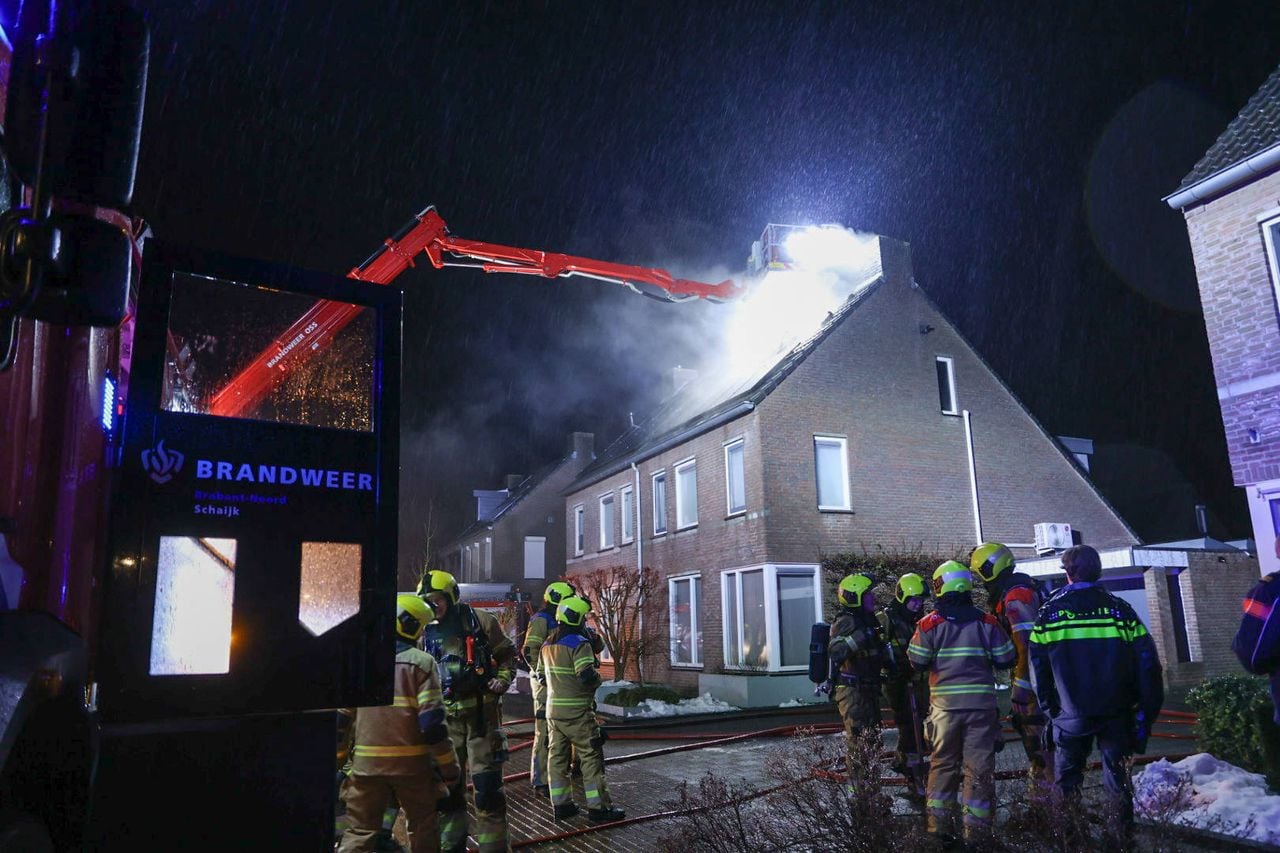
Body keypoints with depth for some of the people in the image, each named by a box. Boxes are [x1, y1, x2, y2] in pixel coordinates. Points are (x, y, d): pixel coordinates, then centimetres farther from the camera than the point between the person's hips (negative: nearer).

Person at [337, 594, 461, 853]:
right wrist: (449, 766, -5)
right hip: (411, 763, -3)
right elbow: (432, 721, -13)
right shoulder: (421, 662, -8)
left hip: (367, 762, 3)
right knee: (423, 829, 15)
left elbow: (342, 715, 7)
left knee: (359, 831, 10)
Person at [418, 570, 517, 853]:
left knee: (487, 784, -1)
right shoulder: (426, 632, 6)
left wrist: (503, 679, -9)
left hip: (481, 710, -4)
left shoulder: (479, 621, -4)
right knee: (448, 785, 13)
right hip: (447, 715, 4)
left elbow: (506, 653, 6)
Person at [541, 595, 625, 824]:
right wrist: (597, 677, -6)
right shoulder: (578, 644, -17)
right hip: (577, 711, -8)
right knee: (592, 758, -1)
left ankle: (560, 805, 17)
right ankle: (598, 807, 1)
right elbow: (587, 676, -26)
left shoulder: (548, 645, 9)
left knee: (557, 756, 12)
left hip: (553, 709, 8)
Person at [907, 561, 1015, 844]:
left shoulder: (930, 623, -5)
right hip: (981, 703, 0)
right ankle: (976, 829, 8)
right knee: (979, 767, 6)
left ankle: (940, 825, 15)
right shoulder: (987, 621, -1)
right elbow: (1006, 660, 3)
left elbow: (918, 661, -4)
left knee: (943, 764, 11)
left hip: (945, 704, 0)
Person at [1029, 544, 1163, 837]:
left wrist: (1047, 706, 9)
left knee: (1067, 778, 13)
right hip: (1117, 712, 1)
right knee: (1118, 775, 15)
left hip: (1071, 712, -1)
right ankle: (1124, 832, 17)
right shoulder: (1119, 608, -1)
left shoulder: (1049, 612, -4)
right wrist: (1148, 708, 4)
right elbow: (1147, 662, -2)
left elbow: (1038, 667, -1)